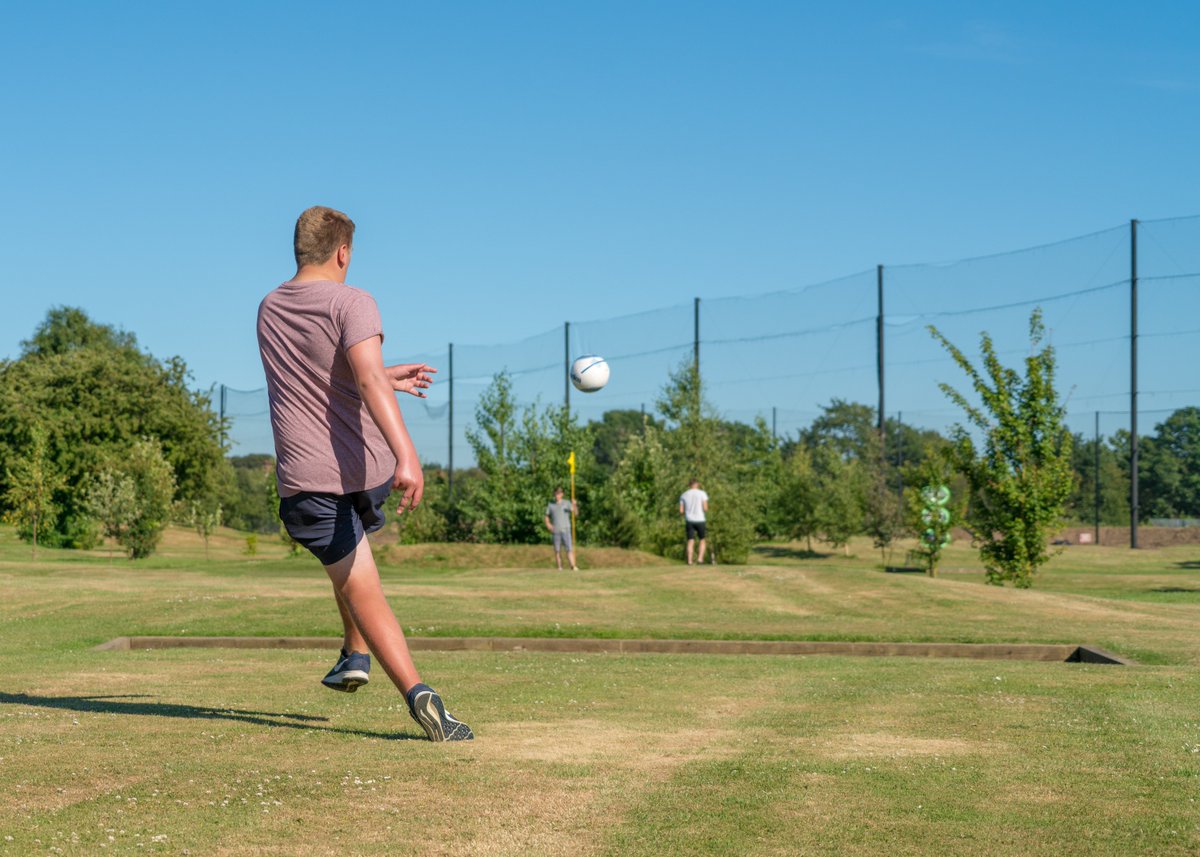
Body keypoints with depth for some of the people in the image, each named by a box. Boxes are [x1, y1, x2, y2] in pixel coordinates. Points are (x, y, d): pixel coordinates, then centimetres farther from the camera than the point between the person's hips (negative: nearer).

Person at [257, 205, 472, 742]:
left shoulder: (269, 311, 10)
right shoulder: (350, 303, -9)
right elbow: (367, 379, -27)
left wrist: (386, 378, 35)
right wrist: (406, 454, -38)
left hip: (308, 477, 1)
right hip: (370, 467, -1)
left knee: (359, 589, 0)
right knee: (350, 549, 32)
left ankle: (415, 691, -18)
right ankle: (355, 654, 26)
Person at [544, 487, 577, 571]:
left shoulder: (567, 503, 4)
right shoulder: (550, 505, 11)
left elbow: (575, 512, -9)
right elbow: (547, 517, 17)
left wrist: (574, 506, -30)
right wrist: (548, 524, -3)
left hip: (565, 530, -2)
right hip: (555, 531, 2)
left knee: (569, 548, -12)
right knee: (557, 550, 0)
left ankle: (573, 566, -19)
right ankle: (560, 567, 5)